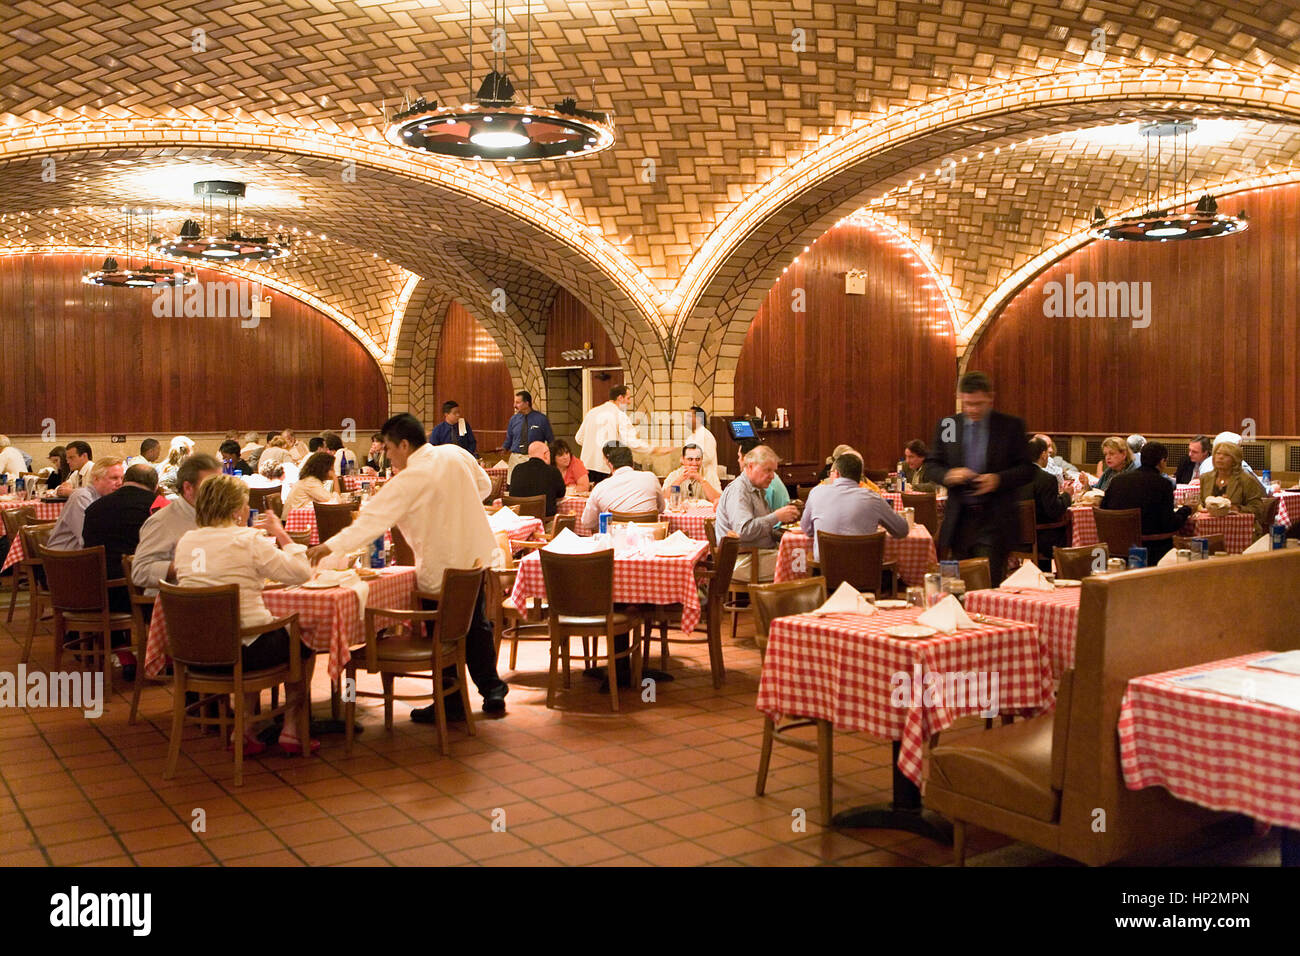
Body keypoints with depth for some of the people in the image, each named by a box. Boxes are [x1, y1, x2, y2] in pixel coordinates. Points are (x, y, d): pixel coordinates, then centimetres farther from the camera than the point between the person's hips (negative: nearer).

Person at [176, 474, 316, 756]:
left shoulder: (186, 542, 4)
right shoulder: (248, 541, -15)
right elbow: (301, 572, -13)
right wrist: (280, 533, -1)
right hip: (244, 650, -6)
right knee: (302, 642, 22)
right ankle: (291, 729, 23)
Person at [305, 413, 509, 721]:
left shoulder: (408, 481, -21)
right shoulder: (456, 454, -2)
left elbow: (372, 520, -21)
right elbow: (484, 486, 12)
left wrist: (331, 546, -17)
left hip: (441, 568, -7)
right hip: (476, 556, 7)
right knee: (476, 626, 22)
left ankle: (451, 704, 19)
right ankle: (492, 690, 30)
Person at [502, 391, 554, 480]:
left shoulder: (541, 419, 0)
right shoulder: (513, 419, 10)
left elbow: (551, 440, 5)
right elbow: (509, 439, 19)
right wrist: (504, 448, 4)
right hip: (516, 459, 3)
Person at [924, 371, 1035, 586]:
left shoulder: (1011, 426, 0)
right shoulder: (947, 425, 6)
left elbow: (1027, 469, 1)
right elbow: (931, 465, 9)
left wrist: (998, 479, -17)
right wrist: (948, 475, -13)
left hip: (995, 519, -3)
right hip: (959, 519, 3)